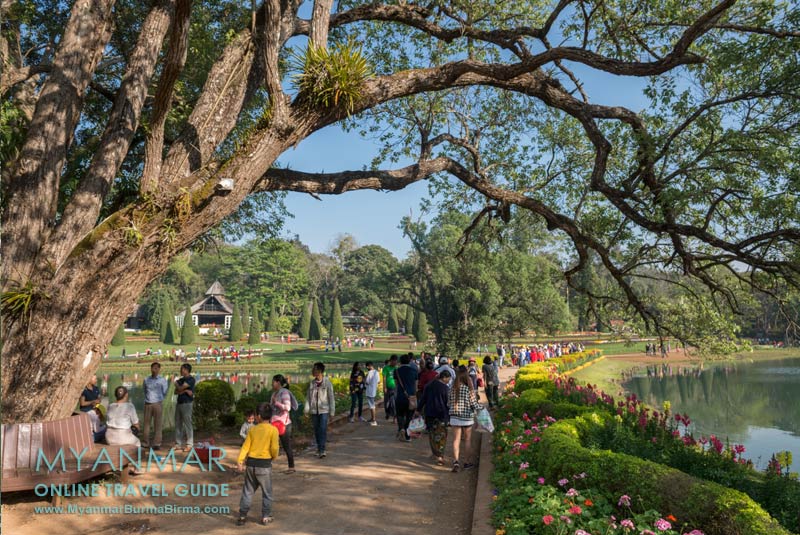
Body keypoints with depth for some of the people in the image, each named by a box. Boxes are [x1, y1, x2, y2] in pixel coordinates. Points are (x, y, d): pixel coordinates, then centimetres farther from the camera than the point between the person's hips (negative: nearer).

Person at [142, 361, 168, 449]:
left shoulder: (162, 380, 1)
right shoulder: (146, 379, 10)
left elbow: (165, 393, 5)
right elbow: (145, 391, 21)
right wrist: (147, 398, 15)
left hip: (158, 404, -3)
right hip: (147, 404, 3)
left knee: (157, 424, -4)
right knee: (146, 423, 3)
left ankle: (157, 443, -2)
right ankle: (146, 442, 11)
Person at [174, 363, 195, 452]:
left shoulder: (191, 379, -8)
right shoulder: (180, 380, 15)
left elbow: (180, 388, -15)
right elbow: (176, 391, 5)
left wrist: (176, 383, 5)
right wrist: (185, 391, -12)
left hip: (186, 404, -8)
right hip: (179, 403, 8)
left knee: (187, 424, -6)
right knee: (178, 424, 9)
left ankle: (189, 445, -2)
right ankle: (178, 443, 15)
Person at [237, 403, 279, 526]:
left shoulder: (253, 429, 3)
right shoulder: (273, 430, -9)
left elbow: (246, 446, -2)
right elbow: (274, 448, -15)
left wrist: (240, 461, -5)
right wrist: (274, 456, 5)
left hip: (251, 463, 3)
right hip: (264, 464, -3)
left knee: (248, 491, 15)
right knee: (267, 492, 11)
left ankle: (242, 516, 18)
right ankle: (266, 517, 15)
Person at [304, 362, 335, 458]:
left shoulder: (327, 383, -7)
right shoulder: (312, 383, 3)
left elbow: (331, 398, -4)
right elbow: (308, 397, 5)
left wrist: (332, 411, -5)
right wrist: (306, 409, -6)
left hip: (324, 410, -4)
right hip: (314, 411, 4)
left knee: (323, 429, -11)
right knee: (316, 430, 9)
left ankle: (322, 450, -9)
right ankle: (319, 448, 22)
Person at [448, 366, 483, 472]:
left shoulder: (453, 388, -3)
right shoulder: (469, 389, -14)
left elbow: (448, 403, 3)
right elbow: (474, 404, -10)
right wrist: (481, 407, 10)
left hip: (454, 417, 2)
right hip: (467, 418, -2)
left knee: (456, 440, 5)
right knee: (468, 440, 13)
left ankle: (455, 461, -10)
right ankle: (467, 462, 22)